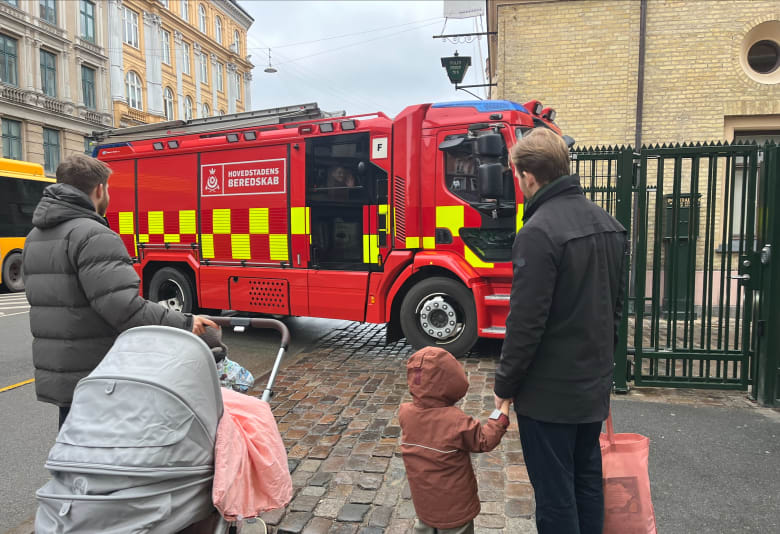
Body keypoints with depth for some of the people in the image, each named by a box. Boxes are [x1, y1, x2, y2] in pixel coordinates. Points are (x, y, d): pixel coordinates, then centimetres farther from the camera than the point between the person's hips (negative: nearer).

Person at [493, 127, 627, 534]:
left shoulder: (539, 232, -22)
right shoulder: (607, 223, 6)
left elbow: (526, 321, -22)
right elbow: (615, 304, 13)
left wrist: (505, 385, -10)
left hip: (549, 392, -8)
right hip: (595, 386, 8)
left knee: (555, 495, 7)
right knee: (588, 482, 22)